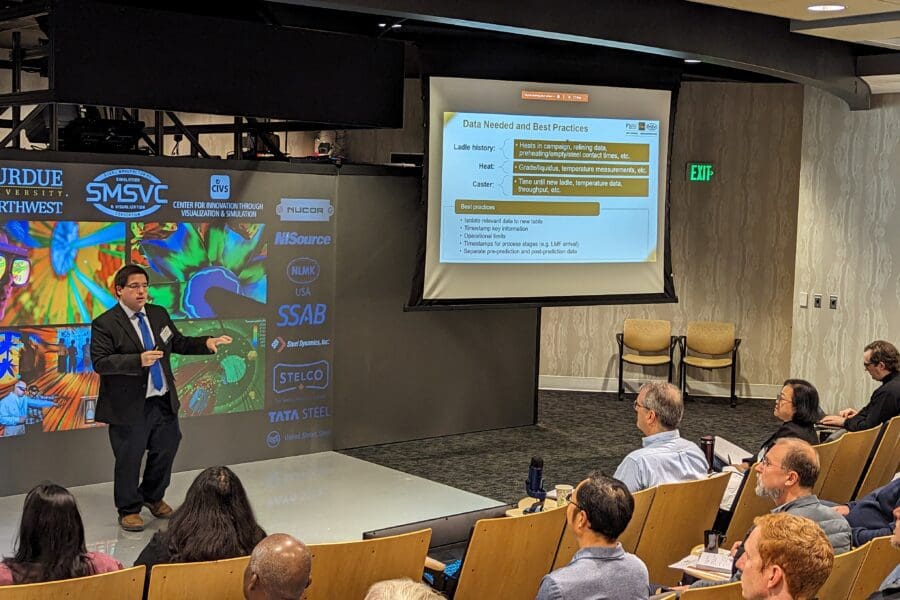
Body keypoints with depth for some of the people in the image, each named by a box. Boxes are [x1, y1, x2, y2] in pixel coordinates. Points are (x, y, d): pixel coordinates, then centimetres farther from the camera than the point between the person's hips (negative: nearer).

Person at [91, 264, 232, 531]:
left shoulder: (159, 314, 7)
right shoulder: (105, 324, -13)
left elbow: (178, 343, 16)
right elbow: (100, 363, -21)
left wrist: (206, 343, 0)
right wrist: (138, 361, -32)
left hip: (164, 402, 6)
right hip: (130, 406, -6)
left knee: (166, 450, 18)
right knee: (129, 460, 6)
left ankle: (153, 497, 42)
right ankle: (128, 509, 26)